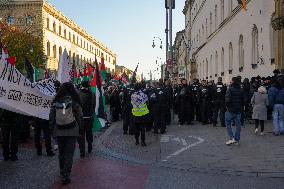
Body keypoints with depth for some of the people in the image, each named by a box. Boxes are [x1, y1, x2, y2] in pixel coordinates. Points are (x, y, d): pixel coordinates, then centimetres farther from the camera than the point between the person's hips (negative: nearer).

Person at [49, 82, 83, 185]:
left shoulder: (55, 102, 0)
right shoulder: (74, 101, -8)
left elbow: (51, 117, 5)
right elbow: (79, 117, -6)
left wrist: (52, 129, 14)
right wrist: (80, 129, 3)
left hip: (59, 131, 3)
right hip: (71, 131, -3)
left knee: (61, 153, 17)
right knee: (69, 154, 1)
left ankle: (62, 172, 31)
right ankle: (65, 176, -2)